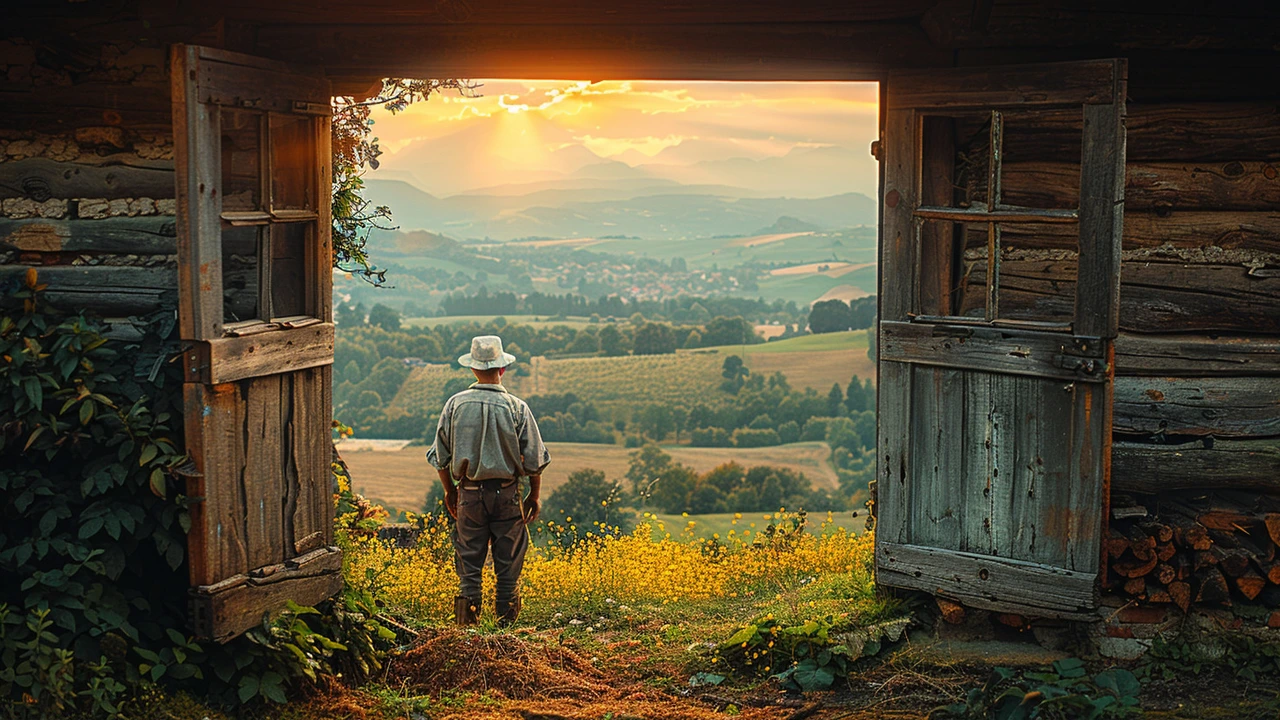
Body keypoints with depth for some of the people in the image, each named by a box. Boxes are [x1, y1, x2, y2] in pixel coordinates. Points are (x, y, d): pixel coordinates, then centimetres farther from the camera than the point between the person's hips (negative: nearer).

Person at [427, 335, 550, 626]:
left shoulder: (455, 404, -4)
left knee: (469, 561, 9)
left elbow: (440, 456, 4)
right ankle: (506, 620, 14)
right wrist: (535, 495, 9)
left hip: (469, 493, 1)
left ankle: (466, 618, 9)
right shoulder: (517, 408, -9)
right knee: (509, 562, 9)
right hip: (506, 493, -1)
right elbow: (534, 459, -4)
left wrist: (449, 490, 18)